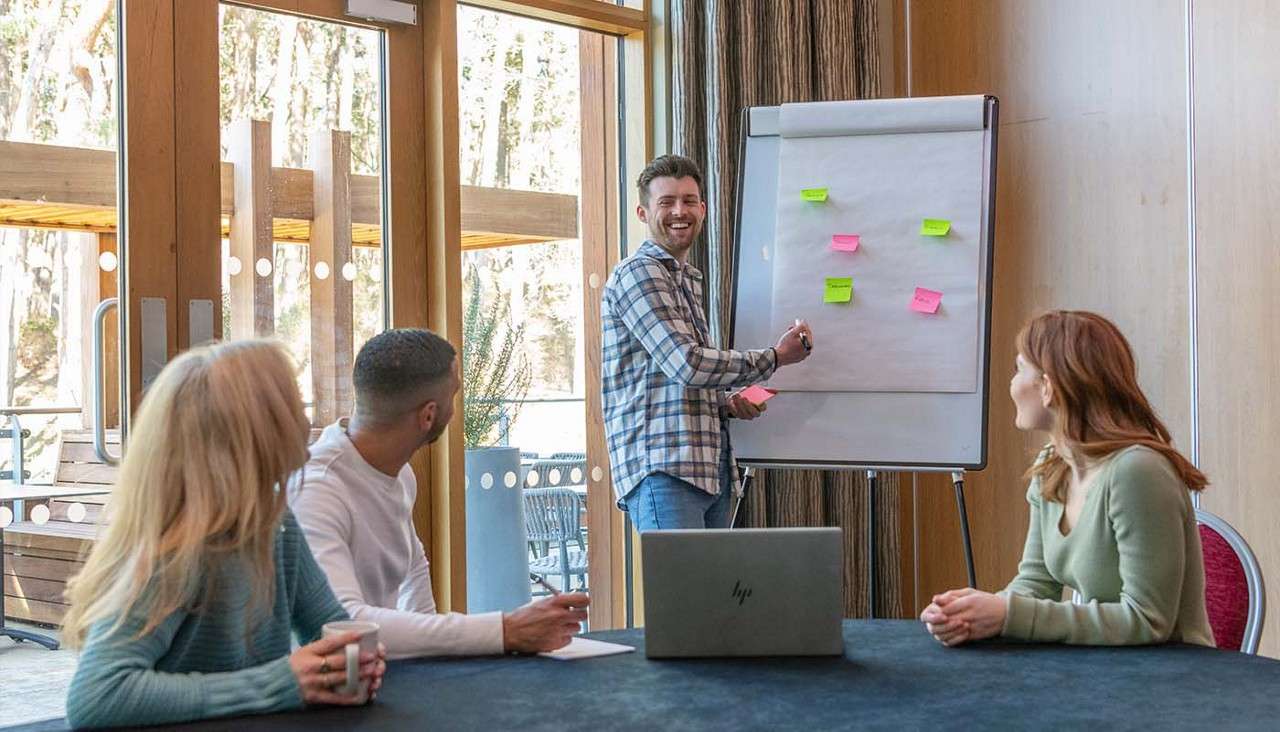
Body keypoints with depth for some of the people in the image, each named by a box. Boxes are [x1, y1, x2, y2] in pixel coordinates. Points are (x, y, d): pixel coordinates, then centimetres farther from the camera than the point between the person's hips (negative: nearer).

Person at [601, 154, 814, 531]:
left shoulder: (689, 279, 25)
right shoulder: (637, 273, -6)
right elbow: (686, 363, -16)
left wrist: (727, 403, 10)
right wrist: (775, 357, -5)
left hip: (711, 468, 9)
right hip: (662, 469, -9)